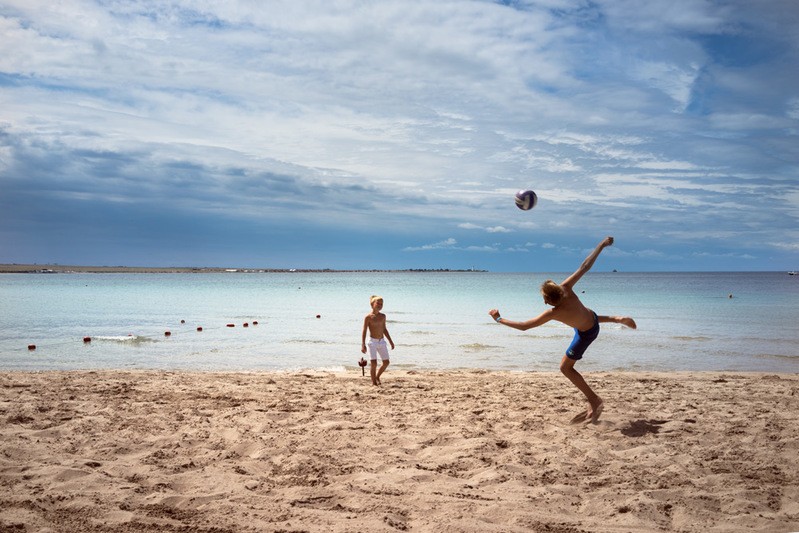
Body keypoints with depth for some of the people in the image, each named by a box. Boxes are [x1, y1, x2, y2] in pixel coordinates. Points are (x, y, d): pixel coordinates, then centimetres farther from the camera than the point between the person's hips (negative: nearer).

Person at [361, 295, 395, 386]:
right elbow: (364, 331, -8)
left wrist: (391, 341, 20)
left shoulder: (383, 316, 9)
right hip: (373, 342, -5)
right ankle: (373, 382, 4)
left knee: (386, 362, 4)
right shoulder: (368, 317, -7)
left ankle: (377, 377, 26)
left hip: (382, 341, 5)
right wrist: (363, 345, -16)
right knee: (374, 363, -10)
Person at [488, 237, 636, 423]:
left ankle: (594, 400, 8)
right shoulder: (566, 288, -32)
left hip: (586, 334, -6)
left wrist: (499, 319, -25)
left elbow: (523, 326, -34)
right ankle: (618, 319, 45)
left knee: (565, 367, 6)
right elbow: (585, 266, -25)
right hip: (591, 317, 7)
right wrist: (602, 245, -16)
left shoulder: (552, 313, -40)